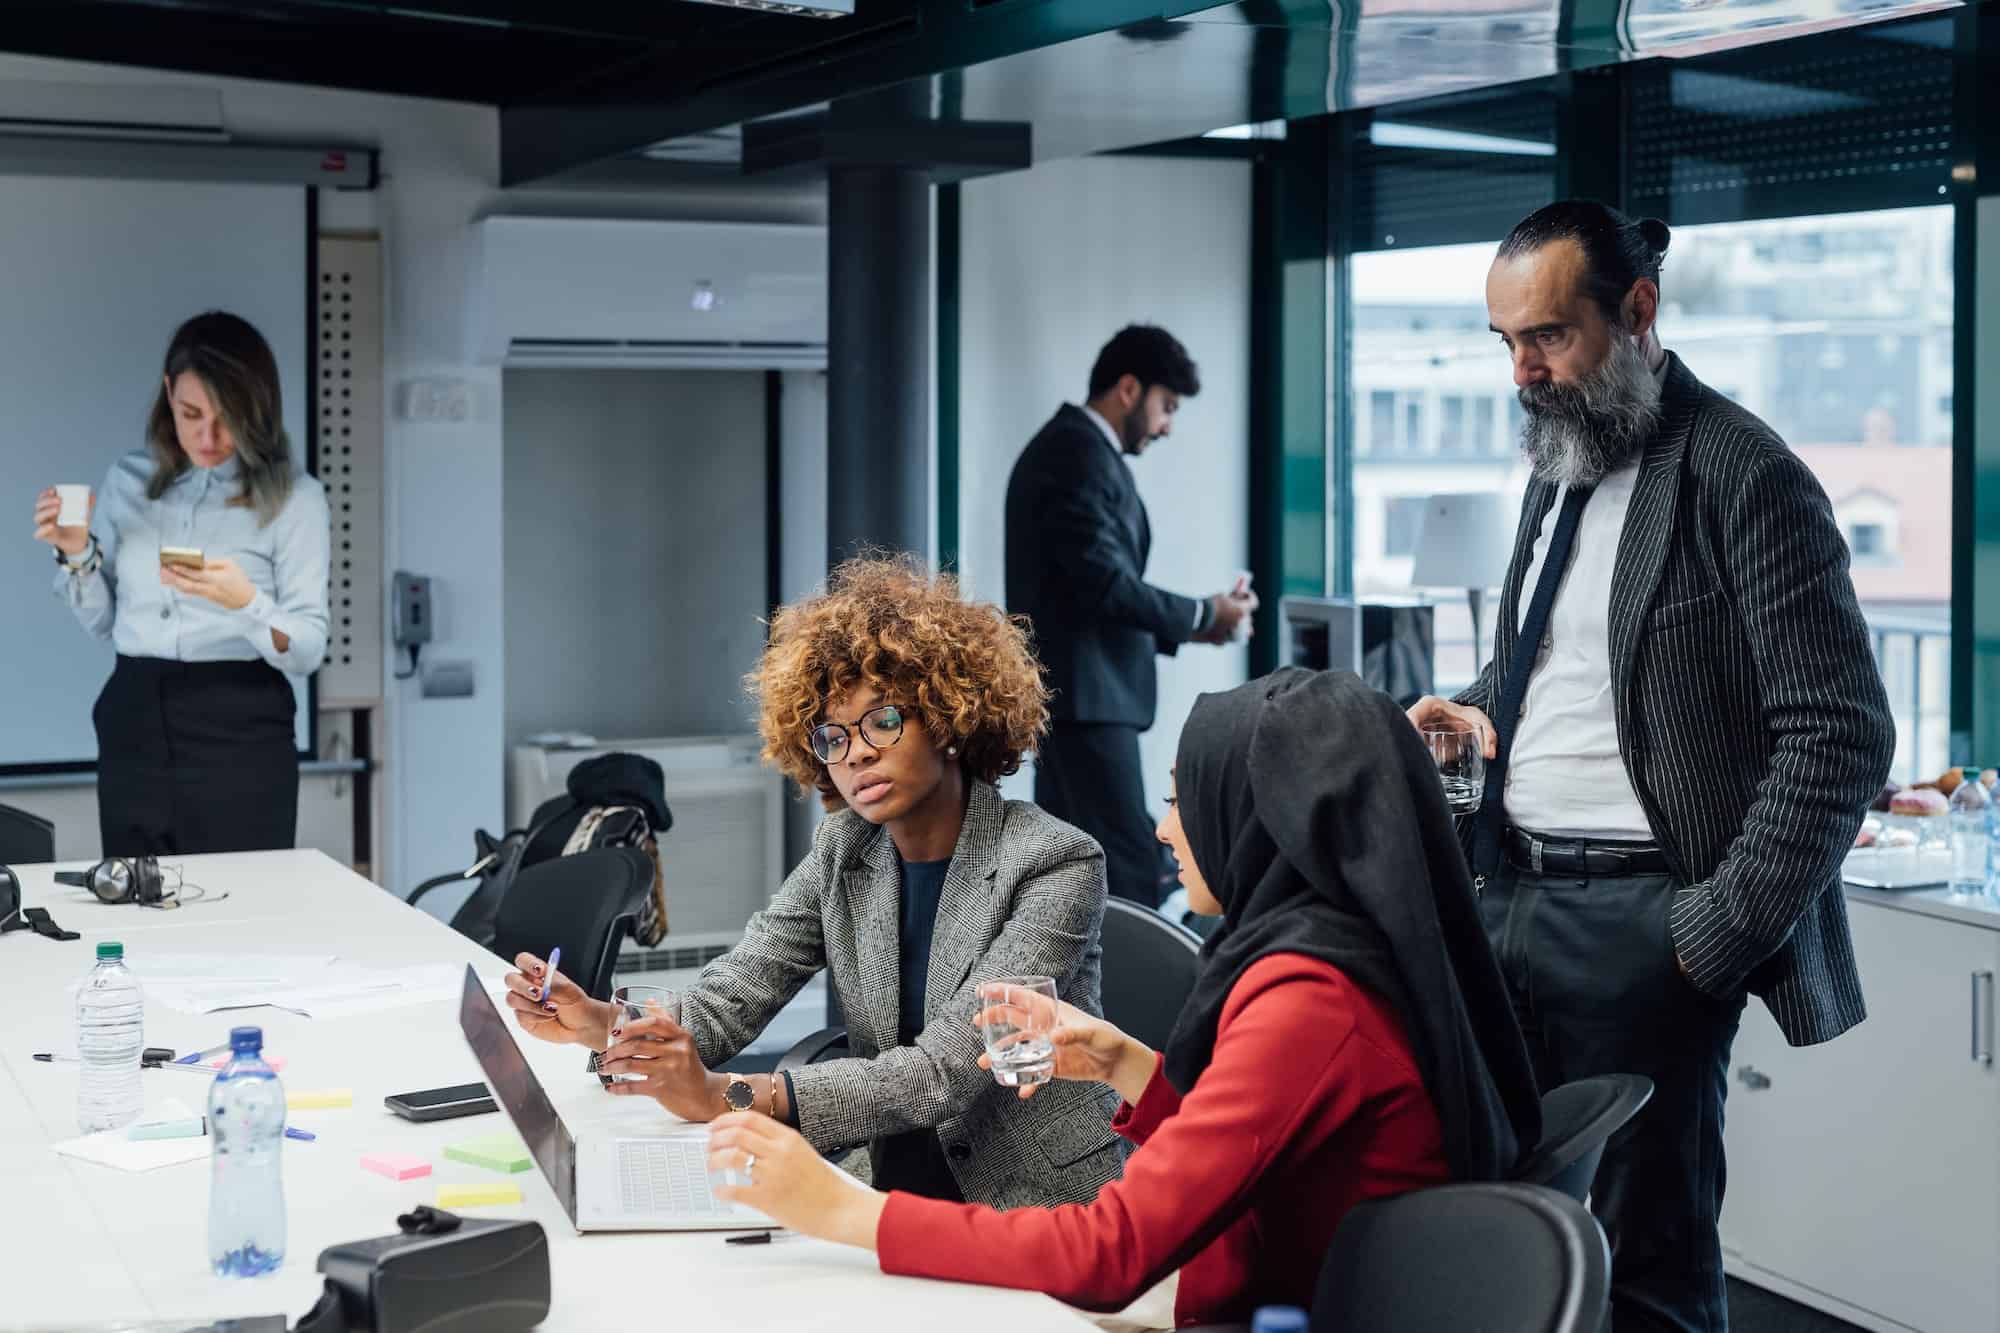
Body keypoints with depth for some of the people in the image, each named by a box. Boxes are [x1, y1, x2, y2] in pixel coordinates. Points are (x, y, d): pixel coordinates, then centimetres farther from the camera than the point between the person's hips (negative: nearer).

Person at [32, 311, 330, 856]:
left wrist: (246, 602, -26)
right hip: (134, 721, 3)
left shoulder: (294, 497, -4)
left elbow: (307, 651, -8)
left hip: (239, 730, -3)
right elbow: (102, 621, 14)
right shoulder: (129, 479, 9)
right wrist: (77, 552, -3)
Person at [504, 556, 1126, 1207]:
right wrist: (598, 1024, -23)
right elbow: (727, 1000, -2)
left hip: (1047, 1214, -5)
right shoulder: (845, 851, 6)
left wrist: (727, 1096, -33)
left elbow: (945, 1070, -24)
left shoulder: (1055, 866, -14)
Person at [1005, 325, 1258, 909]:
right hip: (1084, 693, -11)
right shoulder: (1081, 453, -13)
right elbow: (1102, 581, -20)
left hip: (1066, 690, 11)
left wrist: (1183, 624, 13)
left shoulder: (1066, 447, 20)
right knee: (1129, 869, -13)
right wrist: (1203, 615, -9)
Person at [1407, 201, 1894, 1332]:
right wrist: (1485, 707, 5)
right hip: (1513, 896, 8)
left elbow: (1843, 737, -16)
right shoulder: (1559, 465, 14)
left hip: (1637, 927, -7)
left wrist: (1716, 938, -17)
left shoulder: (1743, 476, -12)